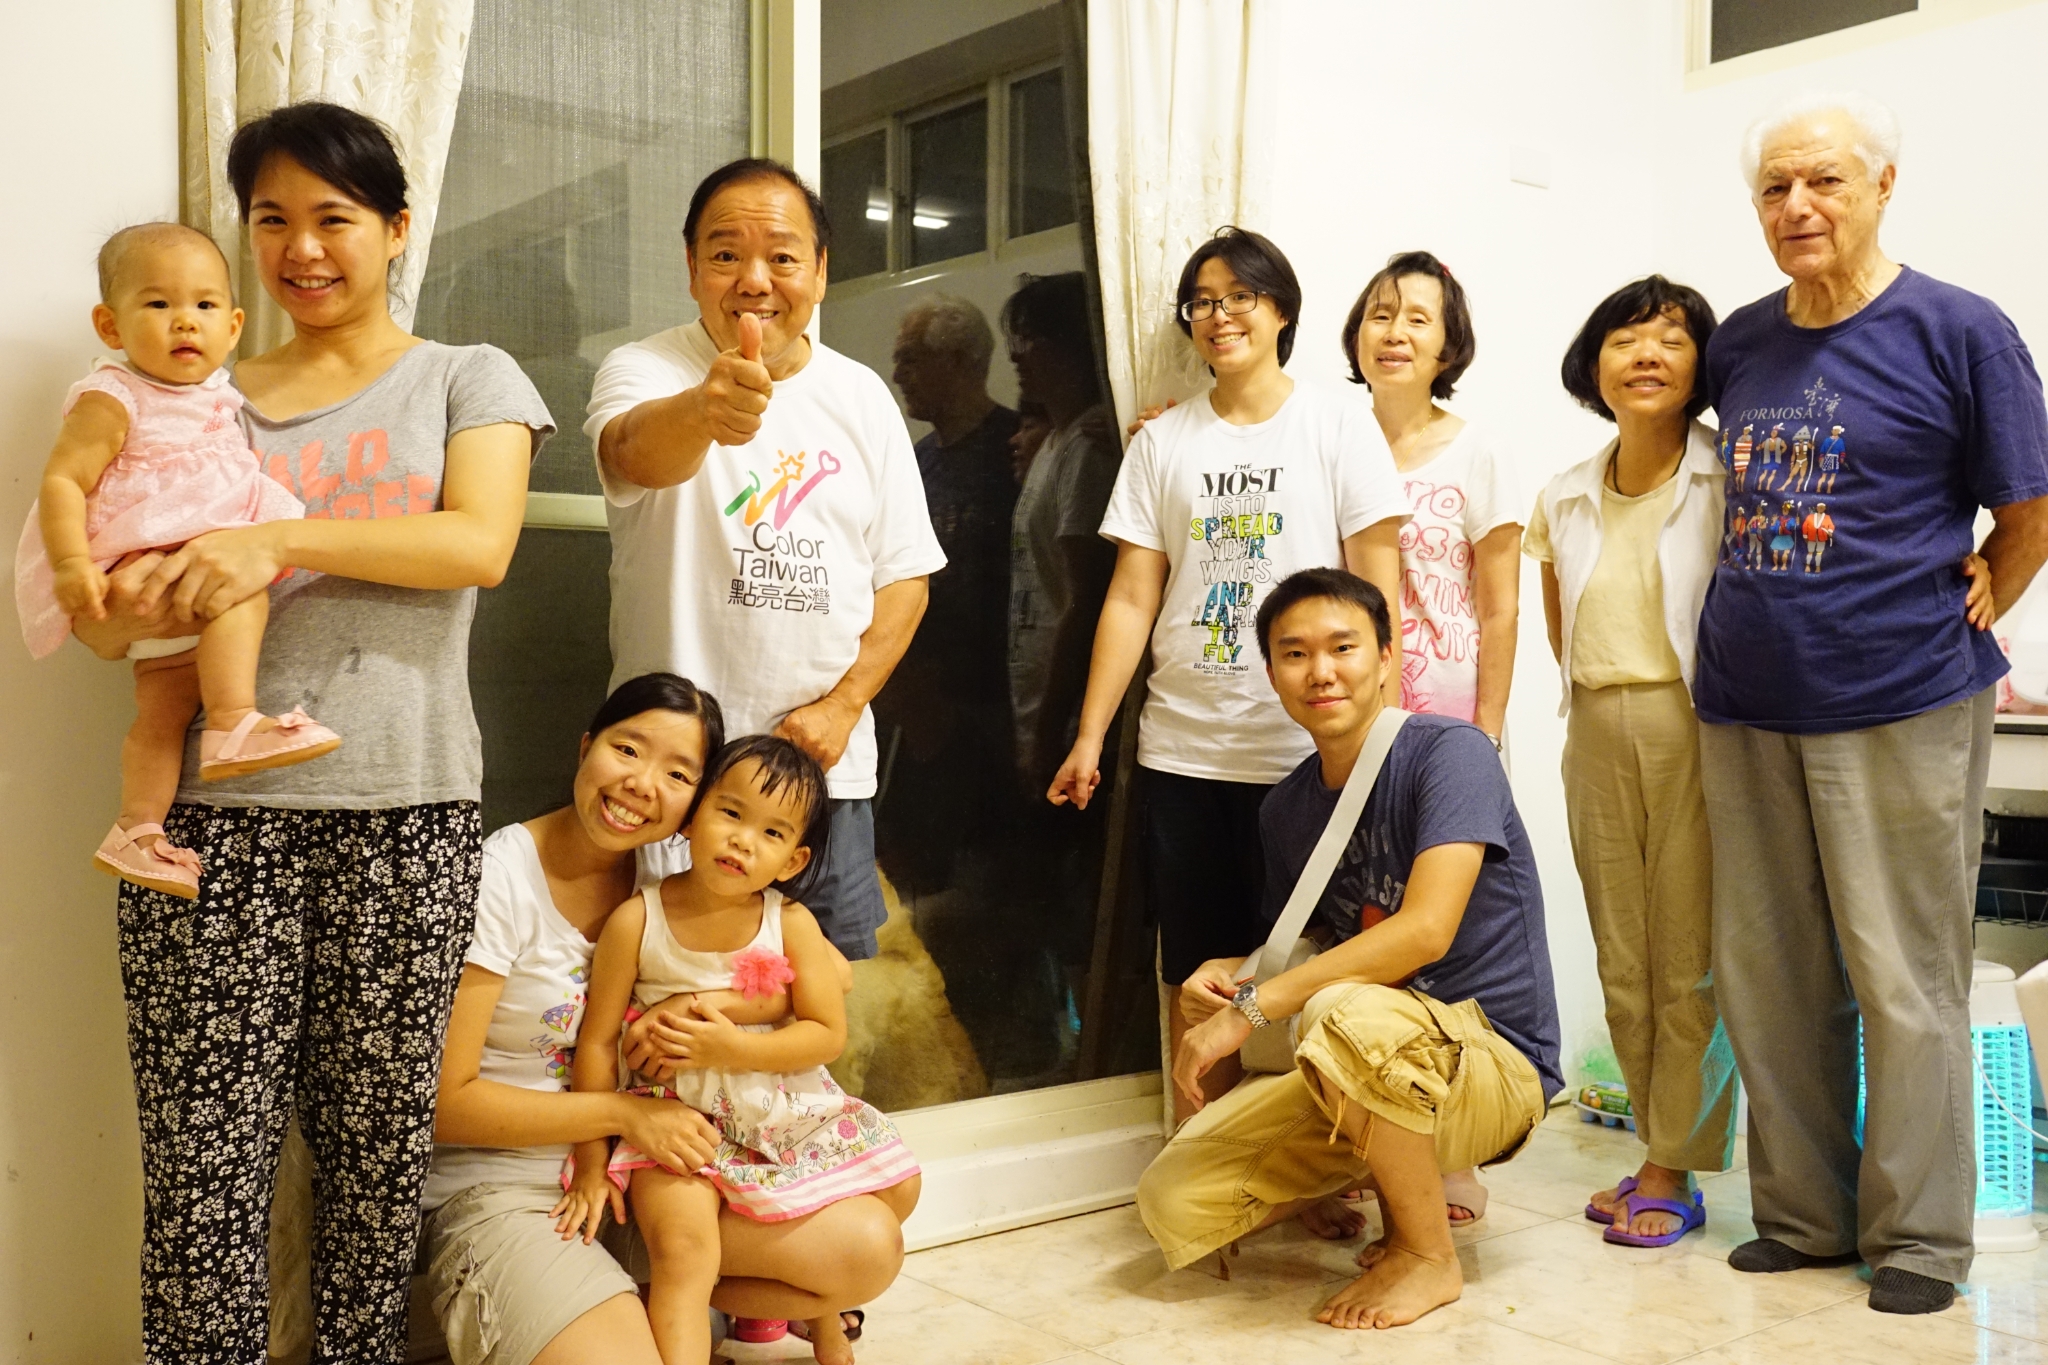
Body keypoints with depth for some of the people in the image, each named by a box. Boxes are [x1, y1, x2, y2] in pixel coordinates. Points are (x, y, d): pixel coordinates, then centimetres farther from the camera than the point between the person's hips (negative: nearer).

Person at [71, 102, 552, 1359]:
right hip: (218, 802, 2)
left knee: (380, 1139, 4)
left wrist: (284, 539, -22)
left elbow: (481, 544, -9)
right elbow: (106, 623, 12)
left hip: (403, 803, -1)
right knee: (203, 1149, 0)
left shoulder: (468, 380, 10)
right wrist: (126, 604, -12)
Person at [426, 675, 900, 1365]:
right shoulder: (499, 879, -14)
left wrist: (707, 1003, -20)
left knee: (870, 1248, -7)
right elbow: (446, 1102, -14)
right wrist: (623, 1113, -16)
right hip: (504, 1192, -6)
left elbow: (830, 976, -3)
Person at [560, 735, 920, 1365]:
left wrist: (732, 1047, -23)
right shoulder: (636, 922, -13)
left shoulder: (791, 924, -9)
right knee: (683, 1248, -25)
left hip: (788, 1115, 3)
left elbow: (827, 1034, -9)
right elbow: (598, 1041, -6)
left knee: (896, 1186, 3)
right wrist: (591, 1162, -4)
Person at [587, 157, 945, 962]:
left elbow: (904, 576, 8)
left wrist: (842, 705, -5)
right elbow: (637, 452, -31)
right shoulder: (643, 372, -6)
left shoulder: (862, 396, 7)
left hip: (828, 771, 3)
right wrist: (699, 411, -54)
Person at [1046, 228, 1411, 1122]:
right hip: (1182, 749, 3)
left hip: (1306, 748, -2)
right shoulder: (1163, 441, 10)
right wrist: (1089, 738, 1)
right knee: (1197, 971, 8)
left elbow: (1376, 591, 0)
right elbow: (1132, 598, 7)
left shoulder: (1339, 425, 4)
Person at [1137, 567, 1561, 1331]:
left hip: (1496, 1066, -6)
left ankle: (1429, 1256, -10)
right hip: (1367, 1074, 6)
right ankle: (1407, 1176, 13)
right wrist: (1230, 976, -5)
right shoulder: (1286, 810, 6)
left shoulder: (1449, 754, -14)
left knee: (1348, 1012, -38)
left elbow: (1425, 930, -27)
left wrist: (1251, 1008, -25)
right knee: (1173, 1203, -10)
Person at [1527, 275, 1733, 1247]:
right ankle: (1662, 1152, 26)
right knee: (1622, 962, 11)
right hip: (1597, 736, 5)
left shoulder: (1729, 485, -5)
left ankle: (1673, 1171, 12)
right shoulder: (1564, 501, 9)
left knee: (1689, 961, 0)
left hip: (1693, 729, -5)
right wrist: (1597, 691, 10)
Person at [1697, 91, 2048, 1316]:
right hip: (1746, 707, 5)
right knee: (1768, 979, 10)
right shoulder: (1739, 343, 9)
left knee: (1905, 982, 3)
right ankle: (1801, 1215, 24)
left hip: (1900, 709, -5)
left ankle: (1919, 1235, 17)